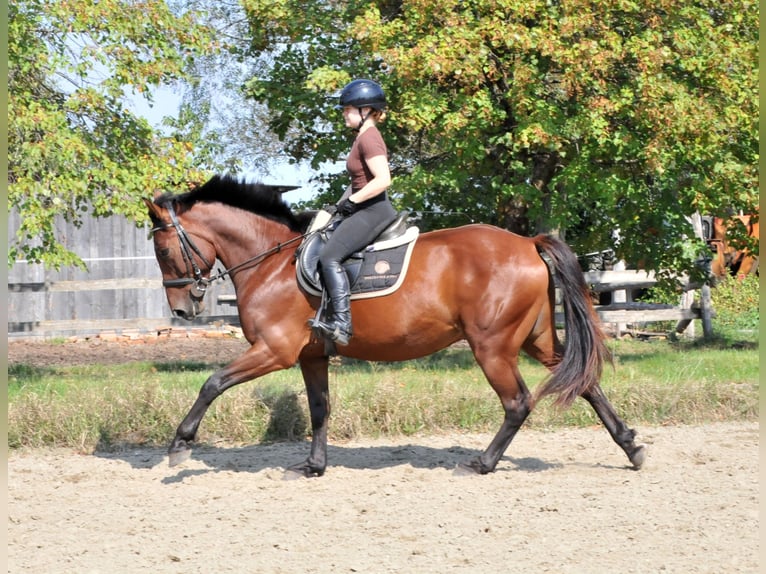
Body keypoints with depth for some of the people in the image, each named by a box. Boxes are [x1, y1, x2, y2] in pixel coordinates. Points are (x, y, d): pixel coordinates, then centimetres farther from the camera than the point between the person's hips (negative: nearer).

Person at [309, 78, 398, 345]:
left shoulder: (369, 138, -15)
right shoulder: (363, 136, 16)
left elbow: (383, 179, -26)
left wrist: (352, 201, -19)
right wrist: (342, 202, 10)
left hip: (373, 210, -11)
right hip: (364, 210, 11)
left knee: (330, 256, -22)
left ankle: (342, 323, -28)